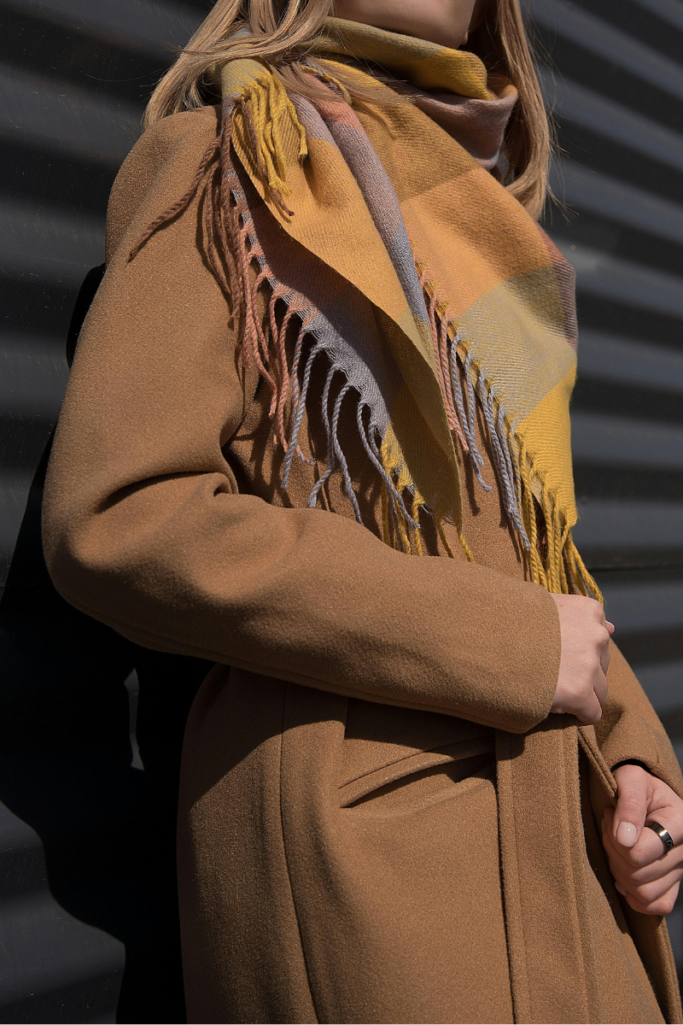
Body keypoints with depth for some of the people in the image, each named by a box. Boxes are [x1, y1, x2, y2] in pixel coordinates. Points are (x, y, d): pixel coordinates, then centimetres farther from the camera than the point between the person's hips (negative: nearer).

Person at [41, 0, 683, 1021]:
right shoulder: (232, 155, -4)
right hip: (356, 828, -7)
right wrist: (506, 648, -15)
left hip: (545, 815, 7)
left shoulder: (471, 205, 18)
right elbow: (118, 521, -16)